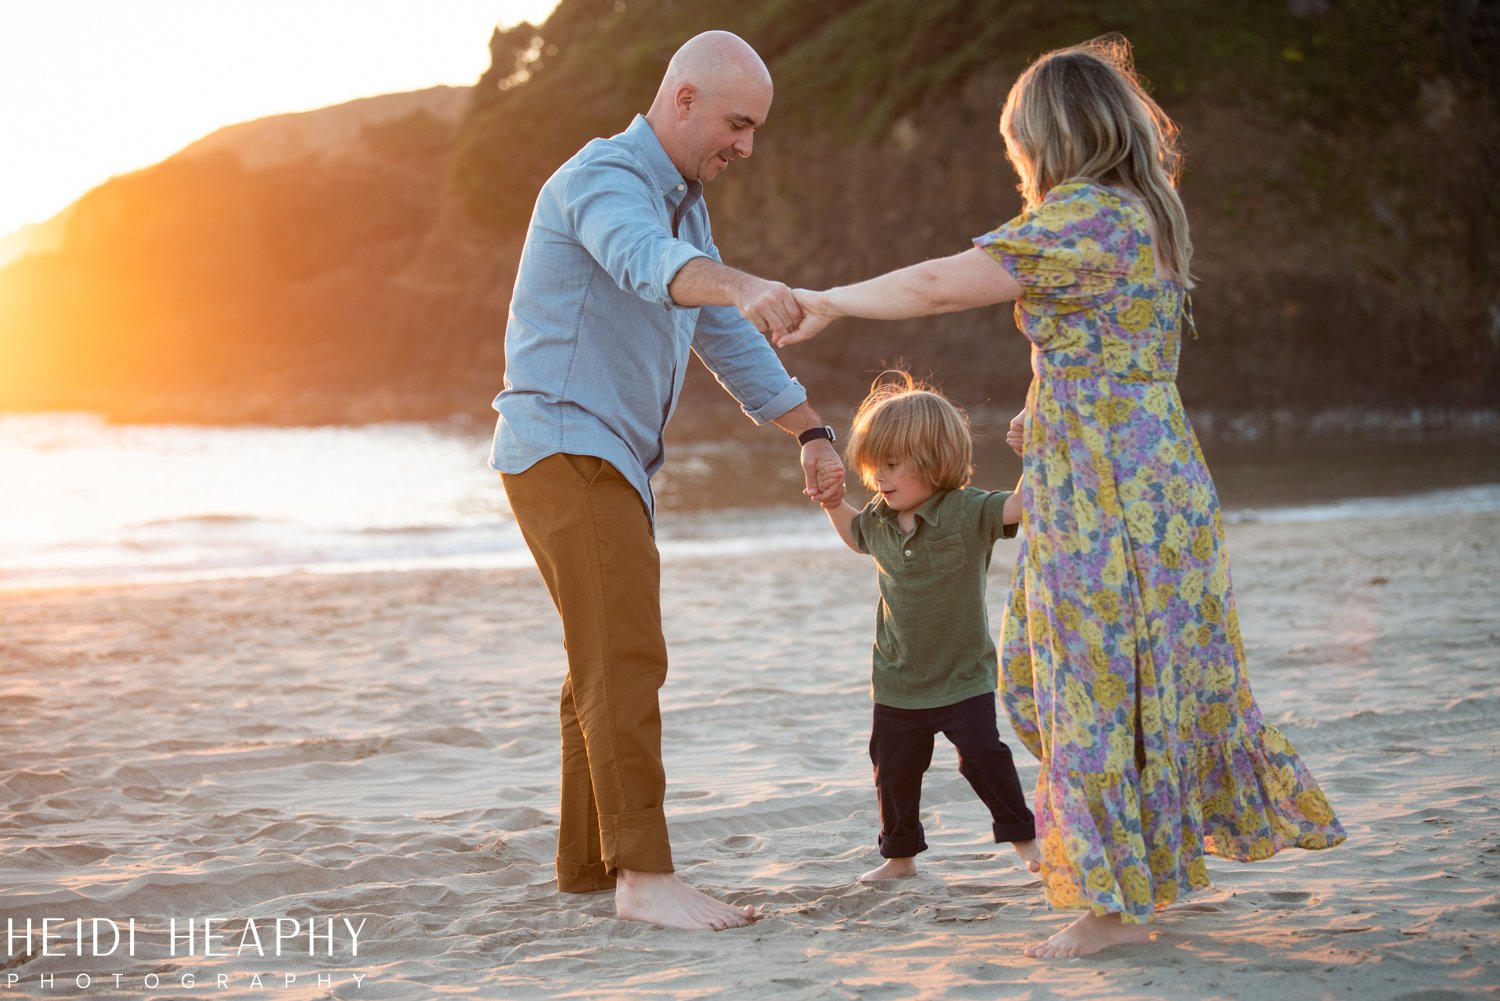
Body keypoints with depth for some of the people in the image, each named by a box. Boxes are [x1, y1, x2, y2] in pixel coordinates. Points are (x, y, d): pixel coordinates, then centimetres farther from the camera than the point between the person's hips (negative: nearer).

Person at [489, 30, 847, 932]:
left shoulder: (684, 204, 16)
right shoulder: (603, 179, -15)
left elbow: (730, 338, 20)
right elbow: (647, 263, -39)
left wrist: (811, 432, 12)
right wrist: (750, 287, -58)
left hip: (614, 459, 10)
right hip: (564, 444, -10)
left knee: (612, 661, 14)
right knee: (626, 658, -16)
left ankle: (590, 859, 23)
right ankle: (645, 874, -17)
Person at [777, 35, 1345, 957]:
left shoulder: (1088, 219, -16)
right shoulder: (1141, 215, 13)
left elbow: (943, 285, -18)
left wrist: (831, 302, -8)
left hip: (1106, 491, -9)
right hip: (1151, 476, 9)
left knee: (1099, 682, -1)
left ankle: (1120, 904, 8)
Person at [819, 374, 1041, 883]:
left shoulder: (967, 511, -16)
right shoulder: (879, 519, 1)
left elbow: (1020, 506, -29)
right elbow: (855, 534, 24)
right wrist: (831, 501, 9)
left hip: (963, 674, -5)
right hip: (898, 679, 5)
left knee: (983, 754, -10)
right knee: (893, 770, 11)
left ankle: (1023, 837, 9)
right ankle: (899, 856, 28)